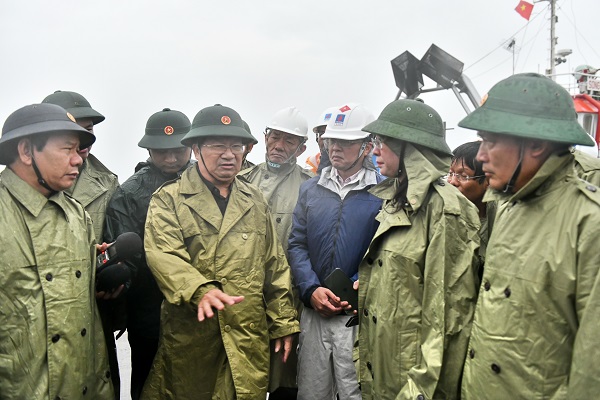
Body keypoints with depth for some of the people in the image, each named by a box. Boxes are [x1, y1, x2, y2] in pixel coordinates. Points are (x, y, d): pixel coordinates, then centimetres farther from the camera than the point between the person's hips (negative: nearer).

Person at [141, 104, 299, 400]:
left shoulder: (255, 201, 13)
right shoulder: (168, 199, 0)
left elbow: (274, 266, 14)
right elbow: (163, 254, -16)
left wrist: (284, 323, 11)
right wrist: (200, 290, -33)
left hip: (249, 337, 3)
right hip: (189, 338, -2)